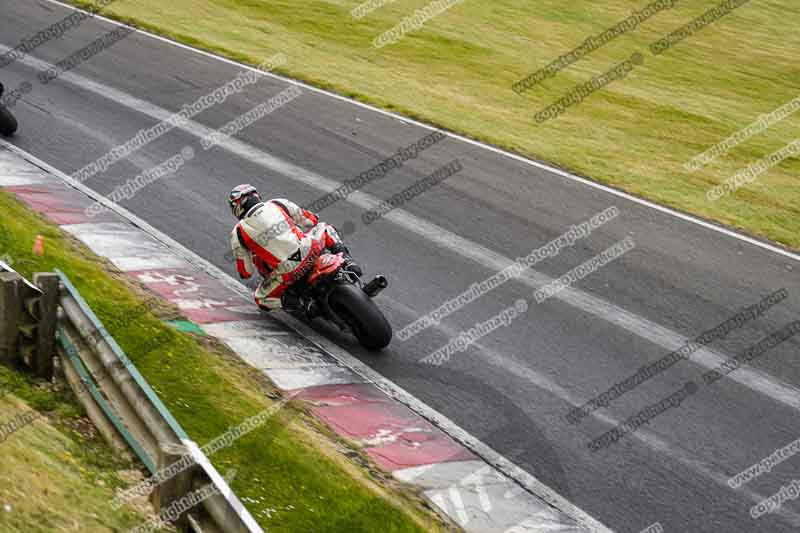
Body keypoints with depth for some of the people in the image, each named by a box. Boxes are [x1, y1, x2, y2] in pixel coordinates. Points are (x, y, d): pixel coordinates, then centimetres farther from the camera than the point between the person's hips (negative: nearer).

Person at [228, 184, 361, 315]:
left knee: (261, 299, 23)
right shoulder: (279, 203, 11)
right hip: (311, 250, 3)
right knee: (325, 228, 32)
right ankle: (347, 262, 10)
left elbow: (246, 273, 11)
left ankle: (301, 305, -2)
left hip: (288, 273, -2)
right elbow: (312, 220, 18)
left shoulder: (238, 233, 7)